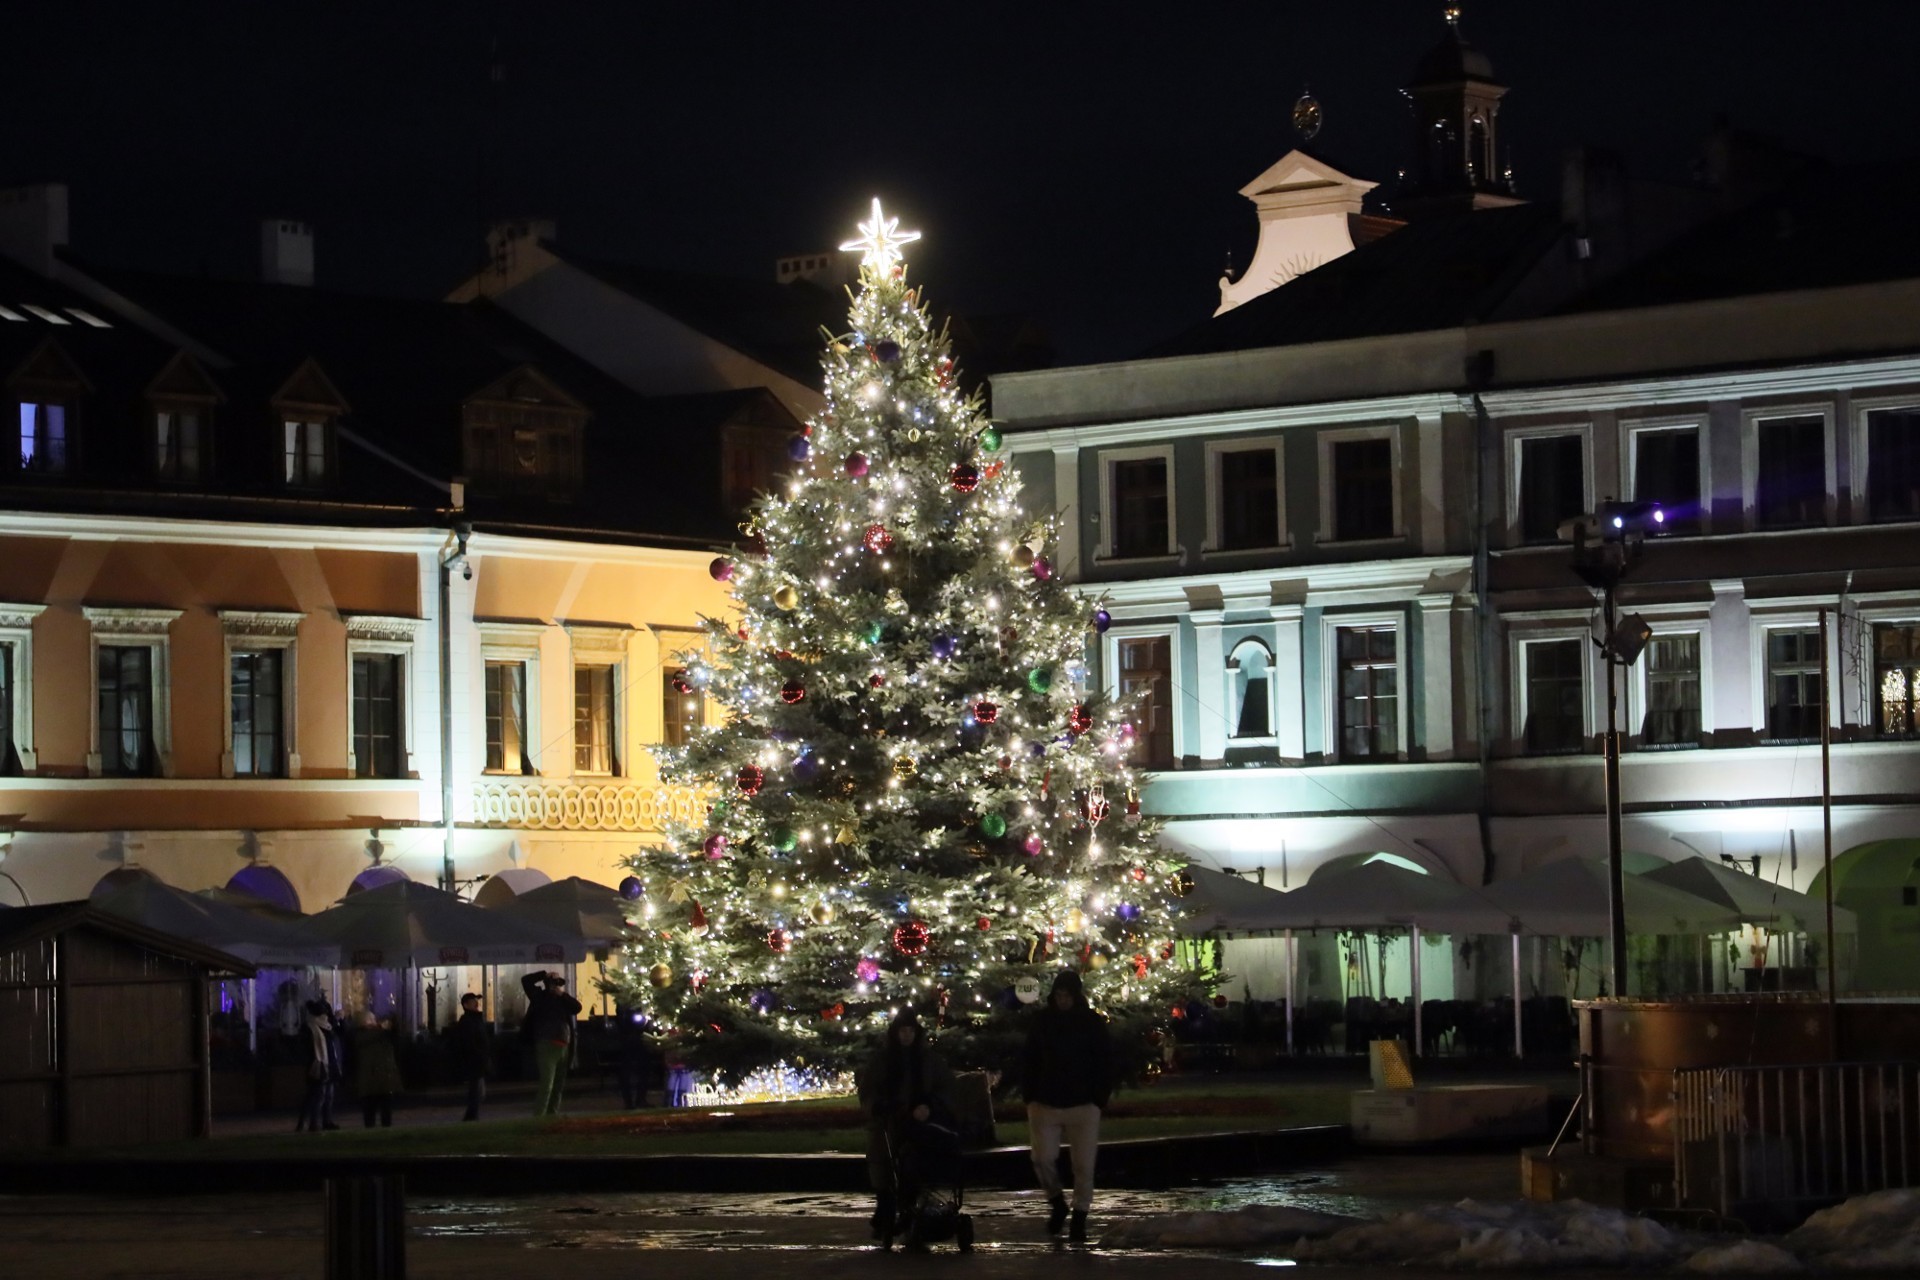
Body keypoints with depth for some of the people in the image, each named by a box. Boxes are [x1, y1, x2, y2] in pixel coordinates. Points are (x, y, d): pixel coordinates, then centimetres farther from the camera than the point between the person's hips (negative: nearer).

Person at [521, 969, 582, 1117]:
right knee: (546, 1085, -15)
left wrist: (563, 994, -2)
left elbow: (577, 1007, 4)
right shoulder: (540, 996, 3)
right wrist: (545, 974, -4)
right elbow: (526, 980, -4)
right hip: (546, 1045, -7)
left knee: (557, 1087, 13)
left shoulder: (563, 1000, 18)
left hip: (563, 1047, 7)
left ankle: (552, 1116, 21)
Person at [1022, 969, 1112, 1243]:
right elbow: (1030, 1061, 9)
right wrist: (1030, 1097, 1)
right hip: (1045, 1104, 1)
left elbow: (1105, 1064, 2)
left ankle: (1079, 1218, 9)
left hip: (1083, 1107, -1)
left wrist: (1098, 1100, -5)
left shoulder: (1093, 1023, 0)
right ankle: (1056, 1203, 20)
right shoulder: (1043, 1021, 4)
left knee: (1083, 1166, -1)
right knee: (1043, 1159, -5)